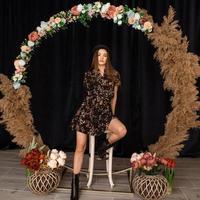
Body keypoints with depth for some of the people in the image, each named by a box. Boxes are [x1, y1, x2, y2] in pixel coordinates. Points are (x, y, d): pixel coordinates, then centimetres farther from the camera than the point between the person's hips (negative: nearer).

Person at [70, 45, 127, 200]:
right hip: (87, 111, -1)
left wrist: (112, 114, 12)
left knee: (122, 131, -26)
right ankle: (75, 182, 6)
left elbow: (114, 96, 11)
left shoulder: (114, 75, 6)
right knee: (80, 147, -5)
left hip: (105, 112, 1)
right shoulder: (89, 74, 7)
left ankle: (103, 147, 5)